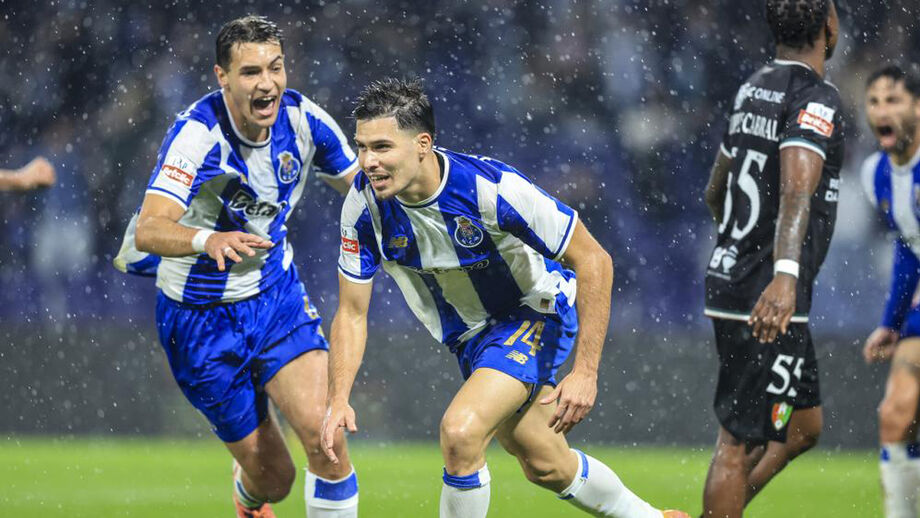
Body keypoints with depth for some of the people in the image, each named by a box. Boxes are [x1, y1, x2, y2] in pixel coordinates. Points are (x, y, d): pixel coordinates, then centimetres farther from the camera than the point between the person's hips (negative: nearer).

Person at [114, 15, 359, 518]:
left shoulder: (303, 119, -11)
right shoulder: (197, 134, -26)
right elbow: (149, 231, -40)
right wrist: (207, 239, -60)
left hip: (275, 295, 3)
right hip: (201, 317, -3)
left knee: (322, 429, -23)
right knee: (273, 477, 4)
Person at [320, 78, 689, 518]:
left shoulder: (492, 188, -33)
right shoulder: (364, 205, -20)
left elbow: (593, 261, -24)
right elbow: (351, 313, -9)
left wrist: (585, 371, -27)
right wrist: (338, 399, -23)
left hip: (535, 313, -6)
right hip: (470, 336, 6)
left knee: (461, 431, -28)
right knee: (547, 468, 18)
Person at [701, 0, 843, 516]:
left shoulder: (753, 90, 14)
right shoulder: (817, 98, -14)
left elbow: (715, 192, 26)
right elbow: (796, 191, -31)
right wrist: (786, 274, -45)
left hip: (729, 275, 9)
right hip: (768, 295, -9)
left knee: (804, 427, 18)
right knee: (740, 444, -5)